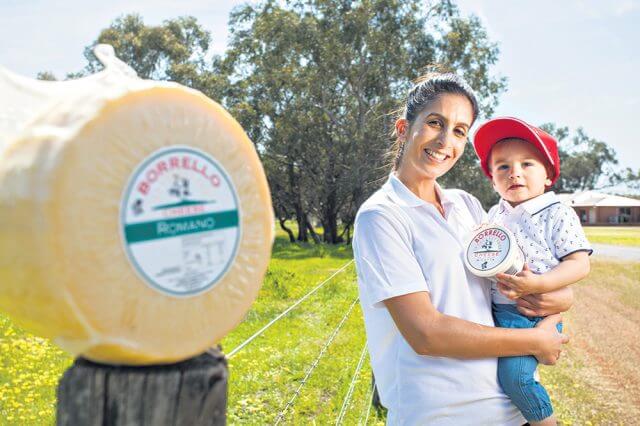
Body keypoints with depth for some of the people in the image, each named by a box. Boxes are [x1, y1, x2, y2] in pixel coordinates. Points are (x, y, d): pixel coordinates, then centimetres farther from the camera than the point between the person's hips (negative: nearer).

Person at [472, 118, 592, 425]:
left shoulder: (557, 214, -6)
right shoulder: (494, 215, 11)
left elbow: (580, 264, -11)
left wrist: (539, 284, -25)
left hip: (534, 315, -6)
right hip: (493, 311, 7)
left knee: (514, 373, -21)